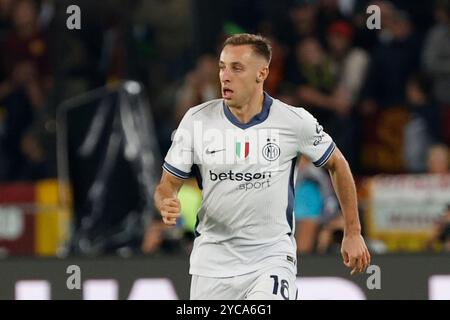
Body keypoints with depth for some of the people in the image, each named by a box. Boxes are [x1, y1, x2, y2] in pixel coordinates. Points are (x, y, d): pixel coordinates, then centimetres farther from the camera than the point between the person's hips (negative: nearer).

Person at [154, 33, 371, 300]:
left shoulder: (295, 121, -7)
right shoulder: (196, 120, -5)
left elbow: (337, 165, 9)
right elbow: (168, 184, 2)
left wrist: (353, 232, 10)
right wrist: (167, 206, -22)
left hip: (272, 256, -3)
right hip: (214, 259, 3)